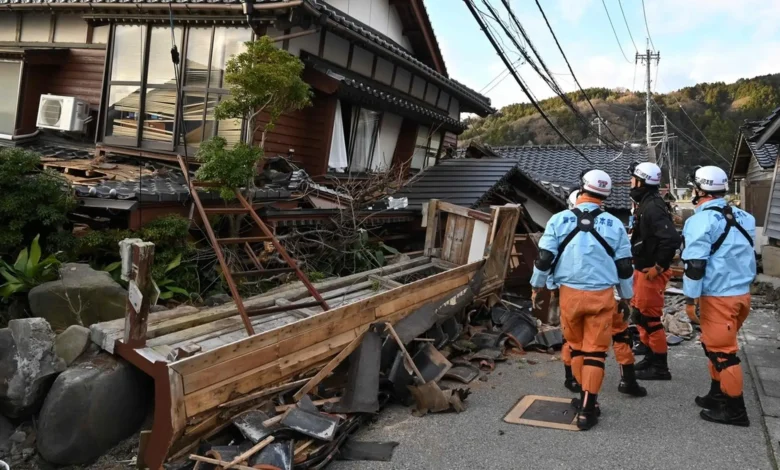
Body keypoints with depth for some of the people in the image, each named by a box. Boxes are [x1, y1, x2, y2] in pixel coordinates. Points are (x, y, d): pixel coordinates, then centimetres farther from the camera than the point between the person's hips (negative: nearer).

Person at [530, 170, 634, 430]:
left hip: (569, 293, 0)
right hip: (601, 295, 0)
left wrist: (536, 286, 12)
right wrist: (626, 297, 19)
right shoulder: (614, 224, 0)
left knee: (576, 347, 18)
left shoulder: (559, 219, -4)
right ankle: (587, 408, 4)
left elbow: (545, 258, -3)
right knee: (595, 351, 5)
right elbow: (624, 266, 6)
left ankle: (587, 398, 28)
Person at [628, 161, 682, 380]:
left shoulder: (653, 207, -21)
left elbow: (671, 239, -31)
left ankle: (660, 367, 11)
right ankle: (650, 357, 33)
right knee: (640, 313, 19)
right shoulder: (645, 204, 10)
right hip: (642, 269, 10)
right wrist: (640, 266, 14)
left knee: (650, 318, -1)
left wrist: (658, 266, -23)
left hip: (651, 272, -10)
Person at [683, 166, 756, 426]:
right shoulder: (741, 217, 11)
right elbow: (745, 256, 20)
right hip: (741, 293, 9)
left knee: (721, 351, 0)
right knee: (715, 345, 21)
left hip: (718, 297, -9)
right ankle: (718, 394, 31)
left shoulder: (702, 219, -15)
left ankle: (735, 410, 9)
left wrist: (690, 299, -14)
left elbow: (695, 263, -19)